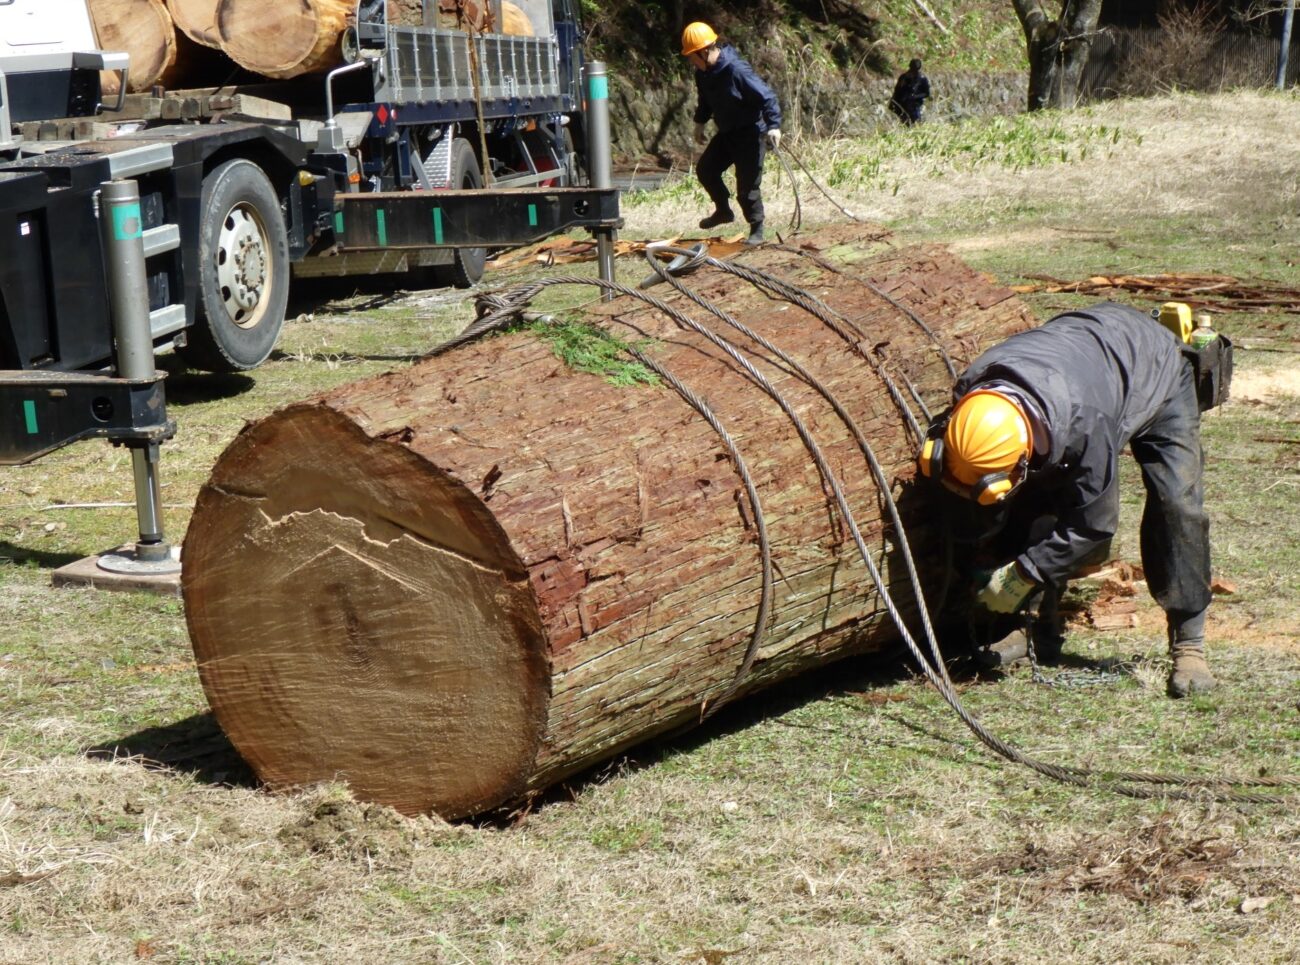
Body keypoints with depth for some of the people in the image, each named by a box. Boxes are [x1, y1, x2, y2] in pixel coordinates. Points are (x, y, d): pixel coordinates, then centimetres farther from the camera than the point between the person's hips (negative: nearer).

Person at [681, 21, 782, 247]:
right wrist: (700, 122, 23)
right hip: (727, 133, 8)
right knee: (705, 169, 8)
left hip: (750, 133, -8)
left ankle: (757, 230, 8)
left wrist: (773, 125, -32)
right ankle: (723, 211, 26)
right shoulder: (704, 72, -1)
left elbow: (766, 96, -26)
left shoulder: (736, 70, -28)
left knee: (747, 185, -7)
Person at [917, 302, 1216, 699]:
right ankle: (1041, 627, 2)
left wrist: (1023, 572, -30)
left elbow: (1094, 523, -34)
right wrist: (984, 552, -11)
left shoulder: (1085, 422, -48)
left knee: (1176, 504, -19)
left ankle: (1188, 645, -12)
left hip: (1156, 370, -5)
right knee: (1033, 501, -11)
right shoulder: (970, 394, -32)